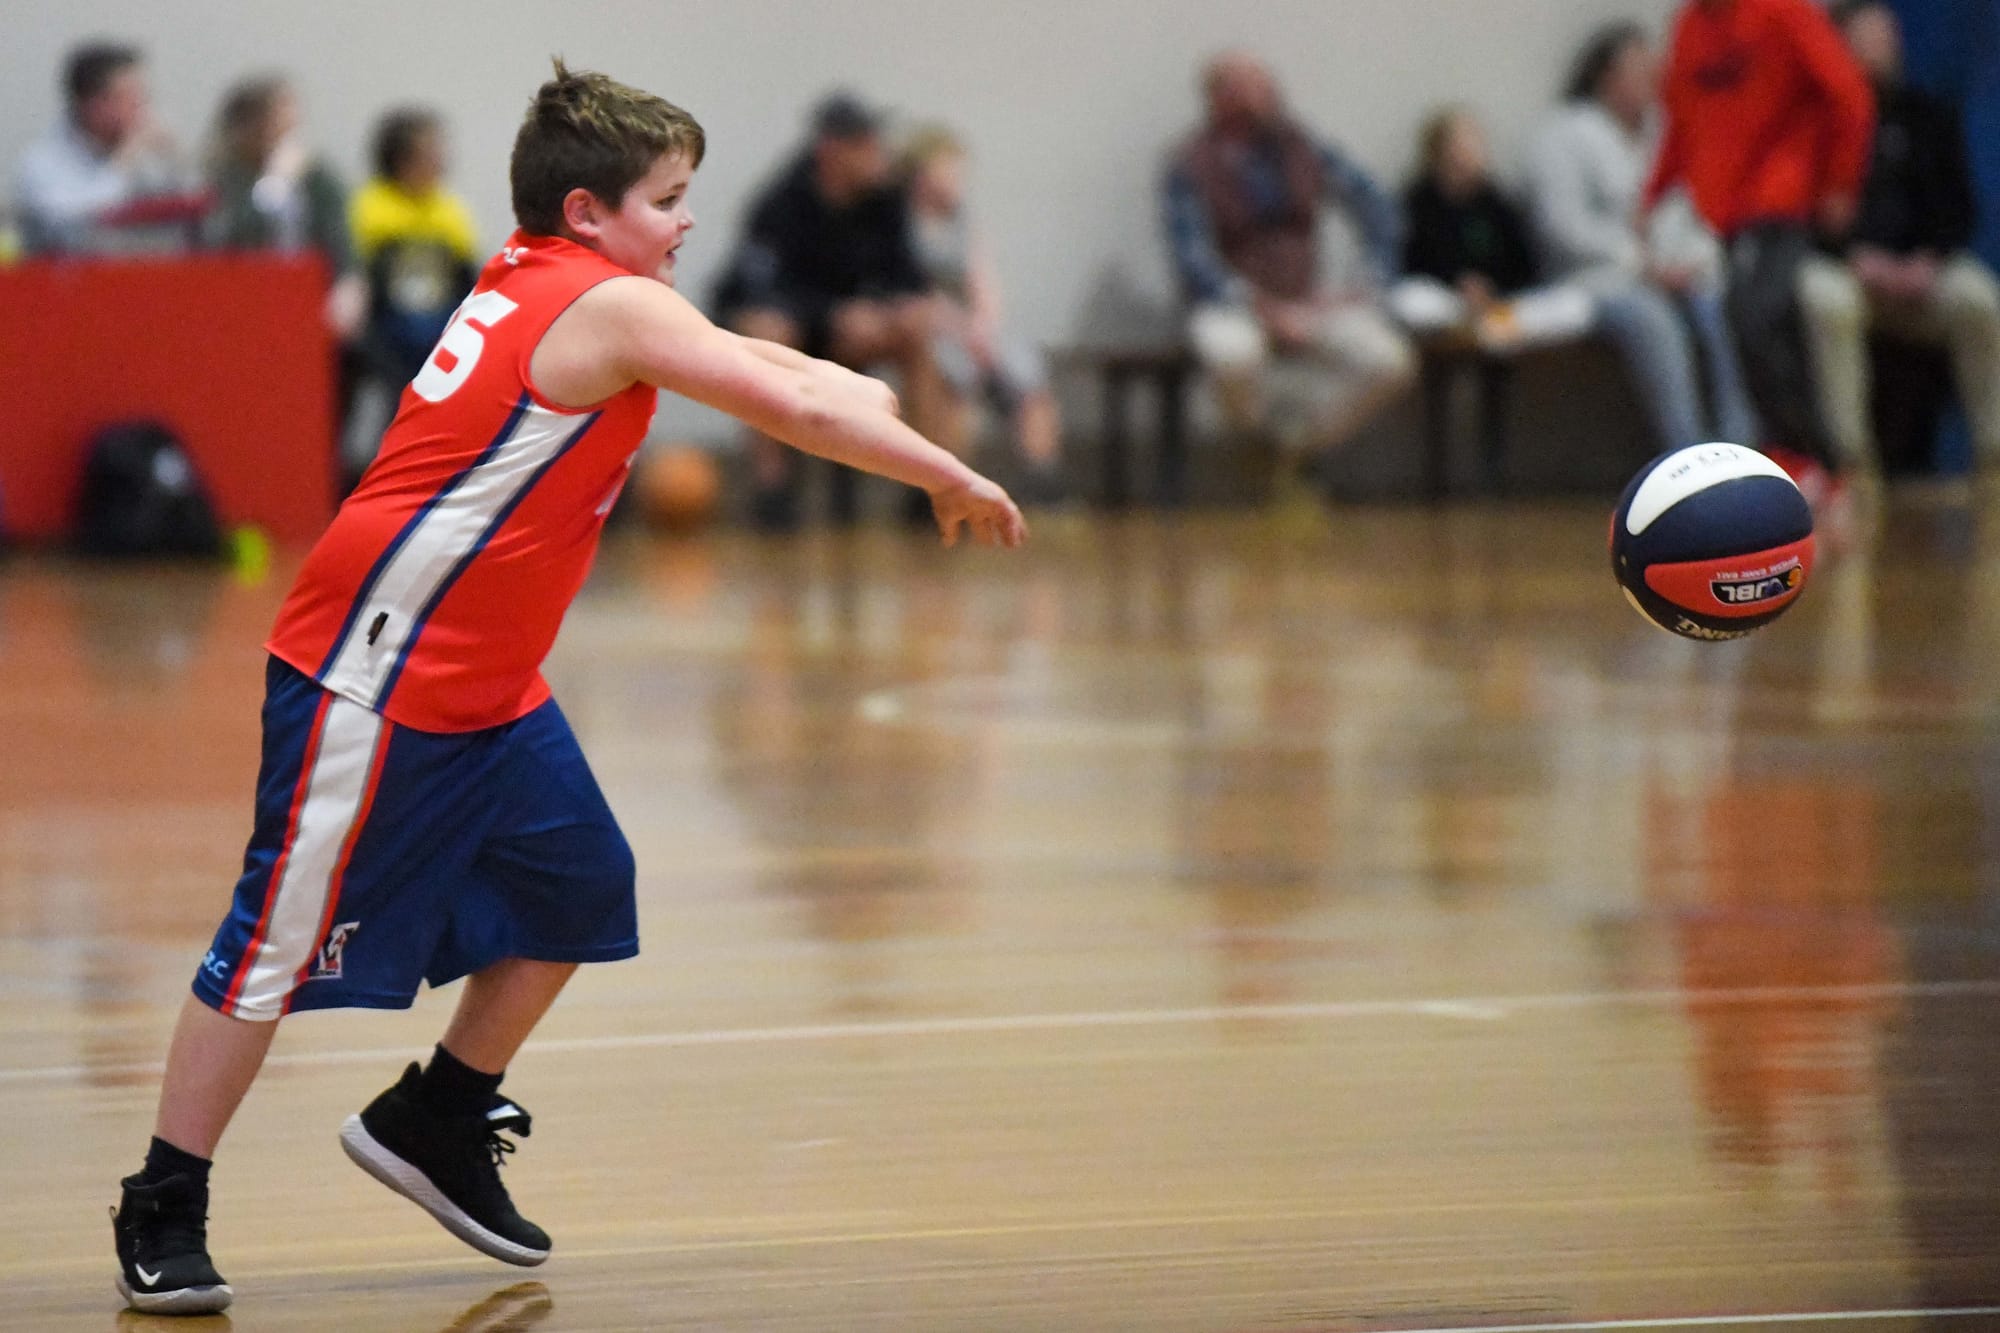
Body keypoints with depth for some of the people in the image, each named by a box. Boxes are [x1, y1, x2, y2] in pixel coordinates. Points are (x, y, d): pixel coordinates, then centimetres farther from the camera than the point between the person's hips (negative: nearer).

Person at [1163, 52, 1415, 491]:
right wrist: (1266, 310, -23)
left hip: (1307, 299, 4)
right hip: (1230, 304, -4)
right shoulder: (1192, 167, -9)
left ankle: (1299, 455, 0)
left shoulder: (1303, 150, 2)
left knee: (1390, 364, -21)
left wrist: (1372, 281, -1)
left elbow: (1374, 205, 11)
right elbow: (1194, 261, -16)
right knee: (1234, 355, -41)